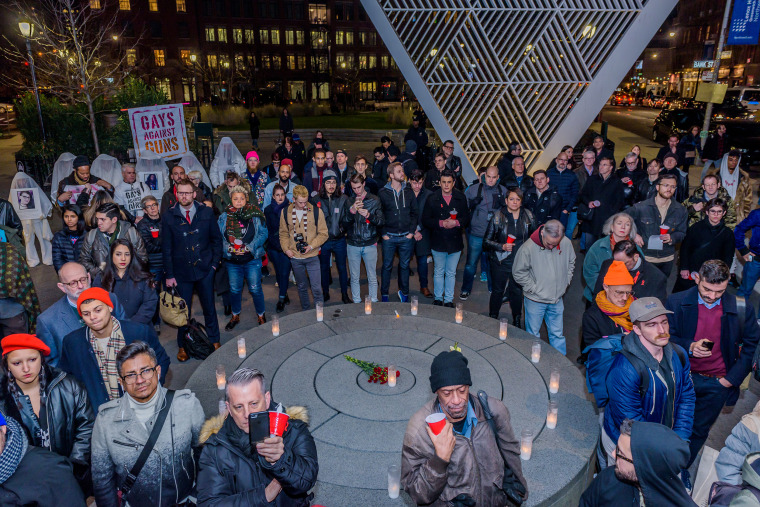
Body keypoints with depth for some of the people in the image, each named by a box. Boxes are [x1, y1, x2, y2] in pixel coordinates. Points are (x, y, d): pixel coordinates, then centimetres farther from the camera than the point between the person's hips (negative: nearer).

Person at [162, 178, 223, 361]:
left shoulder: (206, 212, -1)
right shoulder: (168, 216, -3)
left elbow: (216, 238, 7)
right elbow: (166, 248, 0)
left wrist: (215, 262, -1)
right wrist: (169, 274, -2)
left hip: (205, 269, 1)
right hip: (181, 272, 0)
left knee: (209, 307, 12)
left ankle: (214, 341, 30)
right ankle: (183, 346, 27)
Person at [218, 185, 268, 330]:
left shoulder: (255, 215, -4)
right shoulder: (224, 216, 2)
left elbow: (263, 234, -5)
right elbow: (219, 236, 3)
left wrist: (249, 247, -14)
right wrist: (230, 248, -13)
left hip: (252, 259, -2)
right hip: (232, 260, 2)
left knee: (255, 289, 2)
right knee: (234, 289, 13)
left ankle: (261, 316, 22)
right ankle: (235, 316, 33)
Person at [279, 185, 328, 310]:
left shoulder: (316, 211, -7)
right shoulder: (286, 212, 0)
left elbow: (323, 234, -3)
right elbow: (283, 233, 11)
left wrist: (311, 246, -15)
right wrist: (286, 248, -4)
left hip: (312, 257, -2)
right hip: (295, 258, 2)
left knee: (316, 287, -3)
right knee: (302, 287, 16)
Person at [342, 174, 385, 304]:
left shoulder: (374, 200, 0)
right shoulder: (348, 202, 4)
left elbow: (382, 221, -5)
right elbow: (344, 224, -1)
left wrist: (369, 215, -23)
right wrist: (351, 211, -19)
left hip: (370, 244, -1)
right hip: (352, 245, 1)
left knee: (372, 277, 5)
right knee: (354, 278, 9)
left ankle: (373, 303, 18)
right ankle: (356, 303, 23)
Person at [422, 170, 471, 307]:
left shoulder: (461, 198, 1)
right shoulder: (432, 199, -3)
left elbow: (467, 218, 2)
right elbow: (425, 220, -4)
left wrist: (456, 222, -18)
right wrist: (441, 223, -18)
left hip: (455, 242, 1)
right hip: (438, 243, -1)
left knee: (451, 273, 11)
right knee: (439, 272, 12)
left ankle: (449, 300, 22)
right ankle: (438, 299, 26)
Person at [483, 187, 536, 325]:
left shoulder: (528, 216, 0)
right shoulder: (498, 216, -8)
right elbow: (486, 241, -6)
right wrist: (502, 246, -20)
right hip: (501, 262, -2)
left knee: (517, 291, 12)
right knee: (497, 290, 10)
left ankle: (517, 321, 29)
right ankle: (492, 319, 28)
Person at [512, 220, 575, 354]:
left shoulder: (566, 243, -8)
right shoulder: (528, 247, -20)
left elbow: (571, 263, 13)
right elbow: (518, 272, -11)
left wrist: (565, 283, 6)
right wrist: (533, 288, -12)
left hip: (557, 299, 3)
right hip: (535, 300, -3)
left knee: (557, 334, 16)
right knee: (533, 335, 10)